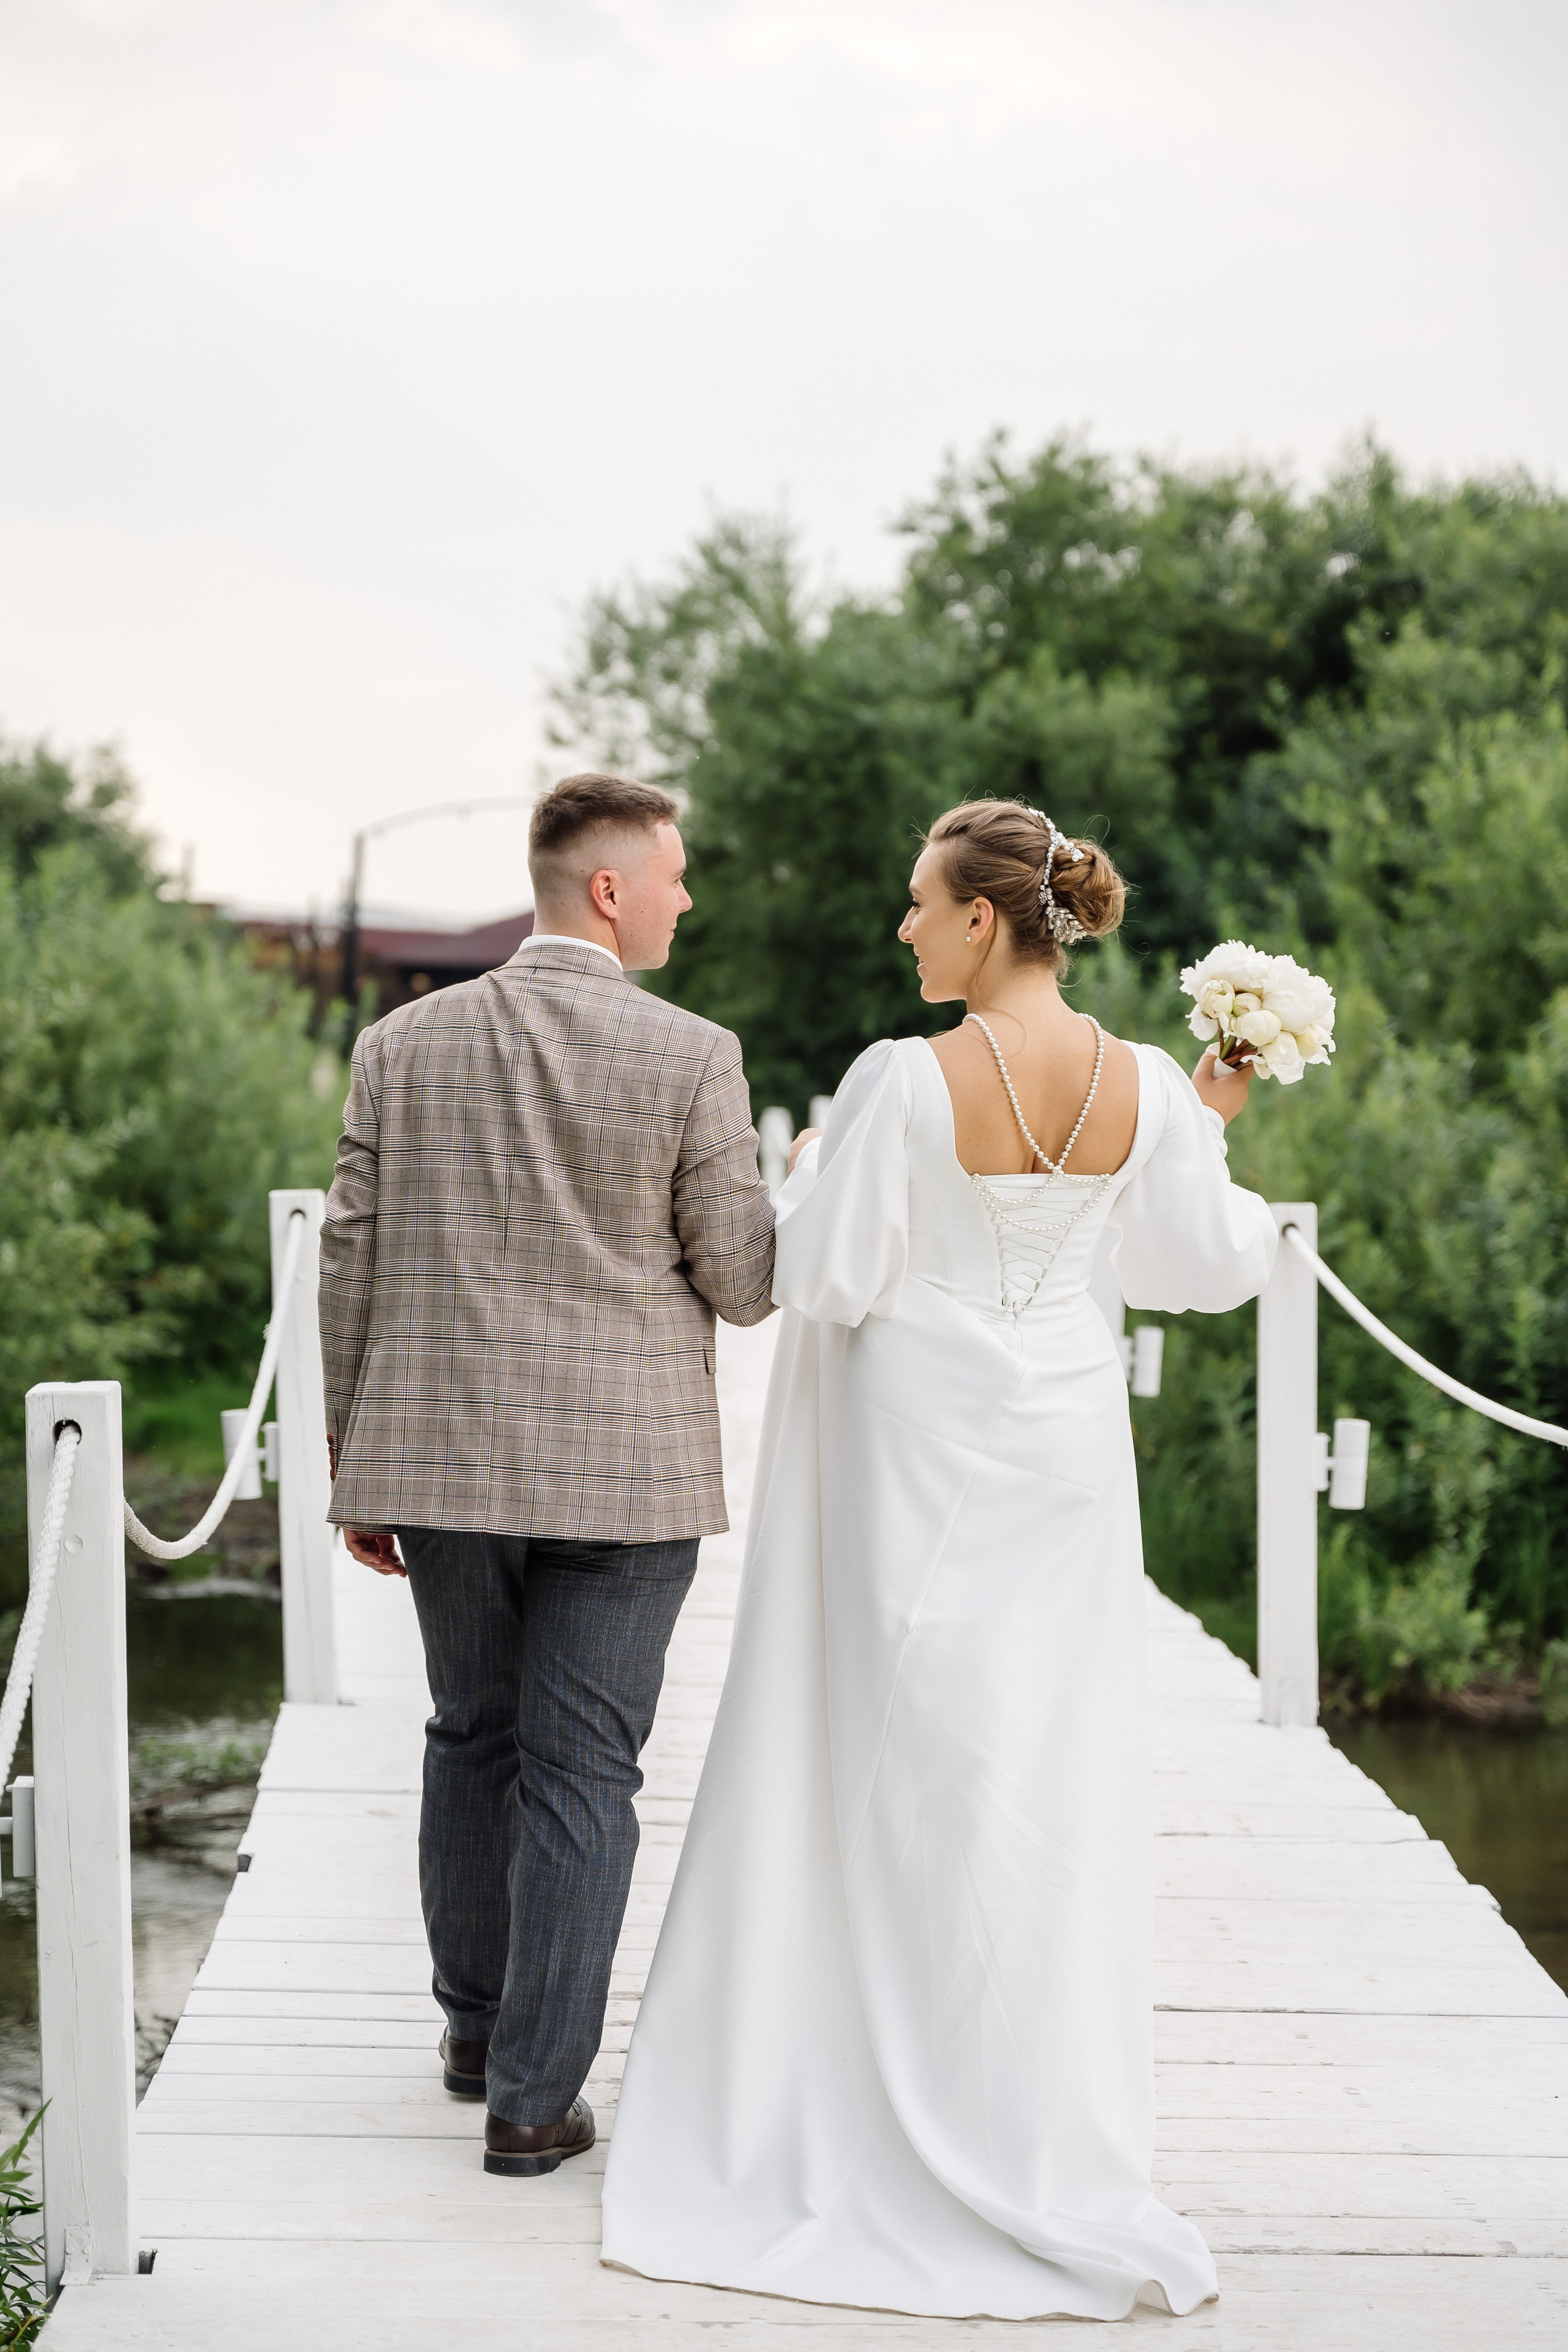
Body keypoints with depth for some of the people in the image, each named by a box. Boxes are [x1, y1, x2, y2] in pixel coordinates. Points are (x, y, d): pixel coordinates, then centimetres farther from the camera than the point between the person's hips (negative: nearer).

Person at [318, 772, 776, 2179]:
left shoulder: (402, 1045, 1)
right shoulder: (689, 1058, -10)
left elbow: (352, 1263, 4)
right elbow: (744, 1285, -6)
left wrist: (354, 1461, 12)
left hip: (442, 1459, 4)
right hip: (621, 1474, -4)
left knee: (473, 1743, 20)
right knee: (580, 1776, 3)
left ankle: (476, 2025, 35)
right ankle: (534, 2095, 6)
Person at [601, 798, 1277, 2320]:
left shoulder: (906, 1080, -19)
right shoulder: (1145, 1089, -5)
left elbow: (825, 1280, -14)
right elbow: (1203, 1267, 7)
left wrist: (789, 1198, 6)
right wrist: (1211, 1132, 21)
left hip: (919, 1444, -4)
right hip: (1066, 1442, 4)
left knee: (910, 1760, 7)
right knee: (1054, 1764, 12)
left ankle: (923, 2114, 15)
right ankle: (1053, 2115, 20)